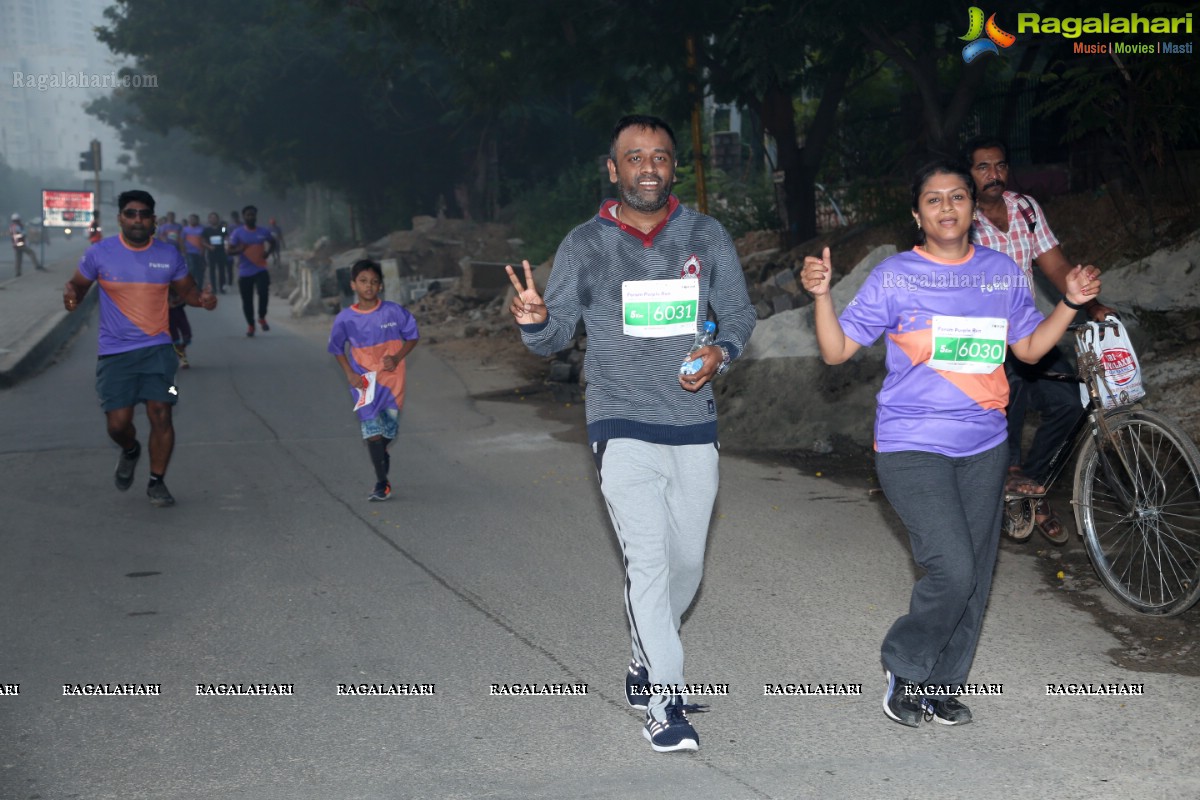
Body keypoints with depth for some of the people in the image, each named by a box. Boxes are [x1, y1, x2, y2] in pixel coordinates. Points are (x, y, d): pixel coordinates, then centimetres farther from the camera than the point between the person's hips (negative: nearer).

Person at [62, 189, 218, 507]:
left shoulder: (169, 255, 2)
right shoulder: (100, 253, -3)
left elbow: (186, 290, 14)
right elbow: (77, 284, 9)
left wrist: (201, 299, -9)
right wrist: (70, 293, -16)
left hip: (157, 349, 1)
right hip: (115, 352, -1)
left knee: (161, 414, -9)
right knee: (118, 422, -4)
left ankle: (156, 483, 10)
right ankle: (130, 451, 34)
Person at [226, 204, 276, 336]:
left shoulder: (263, 232, 2)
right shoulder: (238, 233, -5)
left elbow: (273, 243, 20)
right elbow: (228, 250, -7)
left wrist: (268, 251, 0)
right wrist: (239, 250, -28)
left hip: (260, 270, 1)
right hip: (245, 272, -1)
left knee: (263, 291, -21)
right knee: (247, 300, 5)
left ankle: (262, 318, 2)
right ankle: (250, 325, 23)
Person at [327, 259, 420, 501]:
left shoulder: (394, 312, -10)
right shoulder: (346, 318, -8)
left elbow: (412, 336, 3)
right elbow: (337, 347, 7)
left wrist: (397, 357, -12)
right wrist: (350, 373, -5)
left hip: (392, 378, 1)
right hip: (364, 380, -1)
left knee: (390, 428, 9)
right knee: (372, 429, -8)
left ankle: (381, 453, 45)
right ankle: (382, 484, -3)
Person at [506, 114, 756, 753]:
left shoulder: (706, 236, 4)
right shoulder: (585, 245, -1)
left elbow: (738, 312, 10)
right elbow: (556, 335, 2)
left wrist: (723, 352, -11)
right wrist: (534, 320, -22)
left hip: (694, 425, 3)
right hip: (622, 423, -3)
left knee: (687, 562, 13)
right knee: (648, 559, -12)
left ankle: (647, 657, 38)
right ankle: (664, 701, -5)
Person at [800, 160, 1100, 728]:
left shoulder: (1002, 272, 8)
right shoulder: (894, 276, -4)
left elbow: (1029, 347, 18)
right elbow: (836, 350, -5)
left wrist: (1071, 303, 5)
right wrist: (821, 295, -20)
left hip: (984, 448, 5)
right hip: (912, 448, -5)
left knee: (974, 576, 8)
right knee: (953, 570, -16)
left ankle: (942, 685, 25)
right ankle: (903, 667, 9)